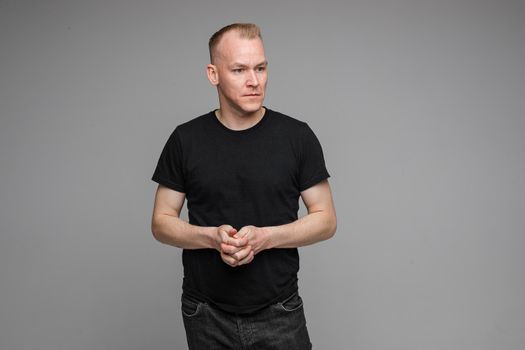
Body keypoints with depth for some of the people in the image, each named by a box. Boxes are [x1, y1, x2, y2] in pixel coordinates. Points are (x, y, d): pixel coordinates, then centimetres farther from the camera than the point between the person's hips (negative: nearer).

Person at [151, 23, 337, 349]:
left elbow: (326, 219, -2)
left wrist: (266, 237, -18)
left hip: (280, 313, -1)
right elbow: (162, 223, 2)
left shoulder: (297, 136, -5)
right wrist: (212, 237, -17)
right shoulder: (185, 140, -2)